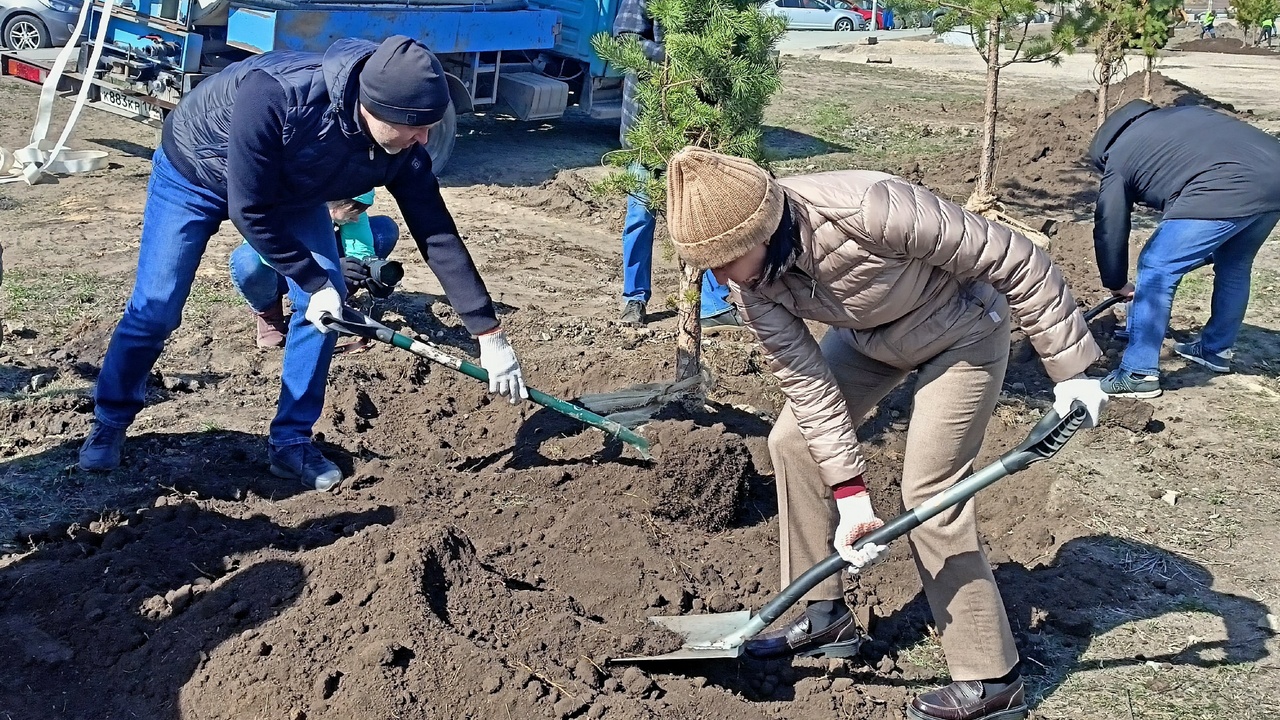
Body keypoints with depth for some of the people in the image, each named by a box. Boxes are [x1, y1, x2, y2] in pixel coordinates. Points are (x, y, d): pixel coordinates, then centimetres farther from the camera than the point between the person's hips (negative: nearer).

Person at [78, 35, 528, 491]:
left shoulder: (402, 150, -28)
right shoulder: (272, 95, -43)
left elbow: (438, 236, -21)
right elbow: (250, 210, -33)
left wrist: (490, 335, -22)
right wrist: (314, 283, -28)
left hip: (289, 191, 4)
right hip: (193, 174, -4)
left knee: (327, 300, -9)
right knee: (156, 308, -6)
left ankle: (291, 442, 7)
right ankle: (109, 424, 20)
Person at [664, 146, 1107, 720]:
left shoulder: (867, 209, -41)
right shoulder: (748, 276, -21)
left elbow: (1014, 260, -31)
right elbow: (806, 382, -16)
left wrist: (1069, 369, -26)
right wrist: (850, 495, -21)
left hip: (960, 333, -6)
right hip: (868, 333, 6)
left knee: (928, 497, -10)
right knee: (792, 439, 1)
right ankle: (825, 615, 18)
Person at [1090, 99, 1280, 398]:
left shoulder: (1117, 157, 15)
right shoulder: (1181, 114, 33)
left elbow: (1109, 230, 18)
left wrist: (1117, 285, 34)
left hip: (1227, 193, -8)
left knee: (1156, 270, 4)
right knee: (1234, 267, 28)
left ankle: (1139, 374, 7)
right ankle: (1216, 350, 43)